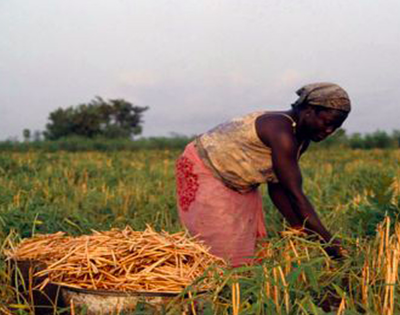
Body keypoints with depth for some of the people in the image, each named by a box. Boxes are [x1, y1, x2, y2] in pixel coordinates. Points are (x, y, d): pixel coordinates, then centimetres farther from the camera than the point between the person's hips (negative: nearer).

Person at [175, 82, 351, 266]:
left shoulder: (302, 139, -3)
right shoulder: (281, 132, -32)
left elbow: (278, 188, 0)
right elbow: (295, 194, -33)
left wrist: (301, 229, -6)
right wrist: (329, 241, -31)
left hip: (238, 185, 10)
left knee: (250, 245, 7)